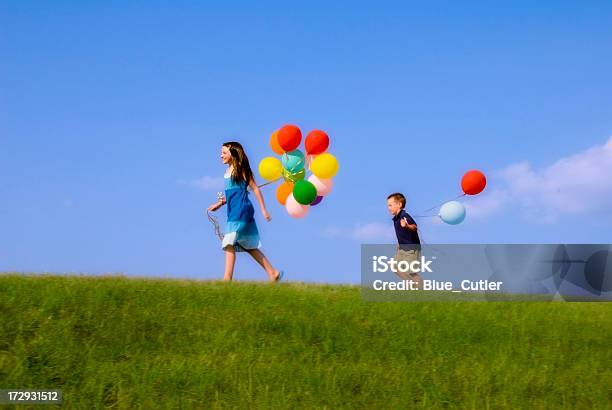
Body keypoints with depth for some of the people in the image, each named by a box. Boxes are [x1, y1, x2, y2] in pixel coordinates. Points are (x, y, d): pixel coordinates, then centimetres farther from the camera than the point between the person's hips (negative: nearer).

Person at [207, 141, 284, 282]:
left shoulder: (240, 169, -6)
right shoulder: (228, 171, 16)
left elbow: (255, 188, -5)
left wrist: (263, 209, -7)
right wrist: (220, 203, 11)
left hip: (241, 210, -9)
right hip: (233, 212, 9)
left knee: (229, 244, -17)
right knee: (250, 246, 11)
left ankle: (227, 278, -21)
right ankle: (273, 273, 17)